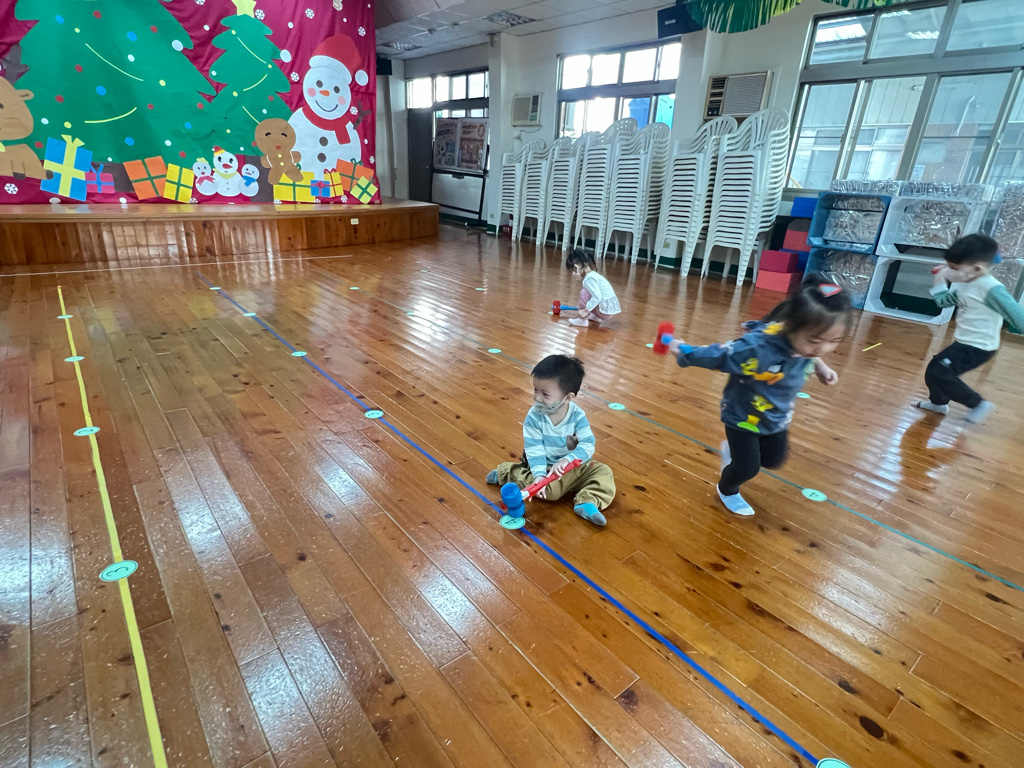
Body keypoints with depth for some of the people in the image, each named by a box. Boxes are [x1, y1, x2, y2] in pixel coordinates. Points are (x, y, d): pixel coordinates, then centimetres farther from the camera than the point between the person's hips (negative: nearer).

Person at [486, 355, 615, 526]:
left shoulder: (577, 416, -15)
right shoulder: (533, 417, -18)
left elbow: (588, 445, -20)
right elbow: (534, 450, -21)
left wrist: (568, 459, -37)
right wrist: (539, 475, -35)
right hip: (547, 468, -2)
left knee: (604, 471, -11)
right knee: (548, 490, -28)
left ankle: (587, 502, -27)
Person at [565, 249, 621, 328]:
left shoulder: (589, 278, -18)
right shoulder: (593, 274, 12)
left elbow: (597, 297, -28)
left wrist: (586, 310, -24)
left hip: (605, 310, -10)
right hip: (611, 307, 10)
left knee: (584, 292, -13)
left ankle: (582, 321, -6)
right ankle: (596, 317, 21)